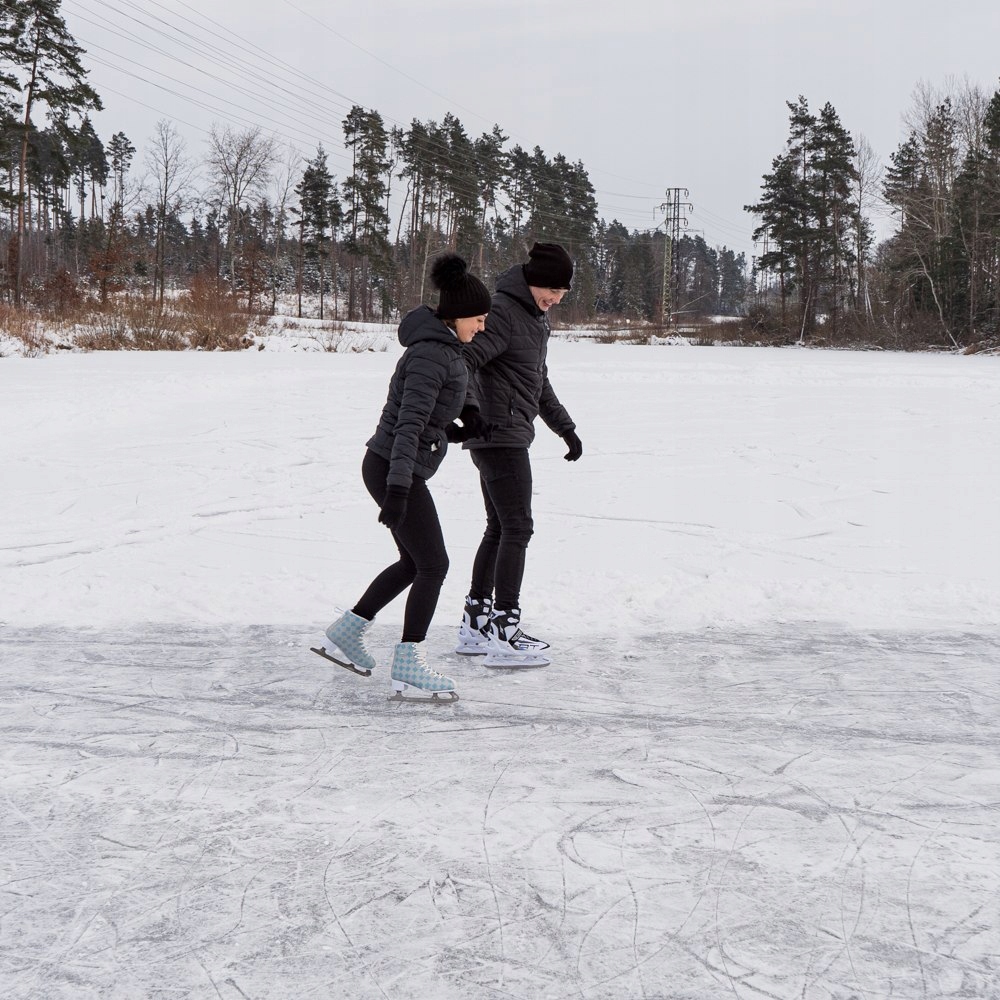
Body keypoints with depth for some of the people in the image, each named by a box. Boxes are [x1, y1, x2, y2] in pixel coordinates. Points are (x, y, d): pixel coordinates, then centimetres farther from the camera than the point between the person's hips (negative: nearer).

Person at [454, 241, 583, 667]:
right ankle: (504, 632, -9)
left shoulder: (536, 317, 17)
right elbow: (465, 359, -25)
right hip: (500, 435, -10)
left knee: (500, 529, 12)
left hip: (508, 436, 10)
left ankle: (475, 623, 19)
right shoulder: (503, 312, -14)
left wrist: (565, 427, 31)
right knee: (517, 528, -10)